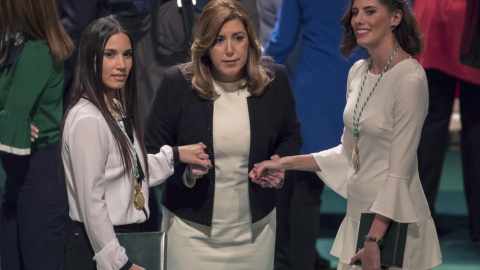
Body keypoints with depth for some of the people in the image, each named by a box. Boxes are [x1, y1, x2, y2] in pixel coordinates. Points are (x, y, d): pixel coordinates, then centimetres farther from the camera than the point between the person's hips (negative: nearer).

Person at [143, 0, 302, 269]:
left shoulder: (274, 80, -3)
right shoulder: (177, 83, -9)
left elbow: (291, 136, 12)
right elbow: (153, 153, -3)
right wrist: (184, 167, -23)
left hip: (255, 229, 2)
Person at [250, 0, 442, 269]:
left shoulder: (410, 79, -17)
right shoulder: (358, 71, 8)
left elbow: (400, 171, -19)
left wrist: (374, 241, -20)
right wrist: (285, 163, 10)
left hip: (392, 222, -7)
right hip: (357, 212, 7)